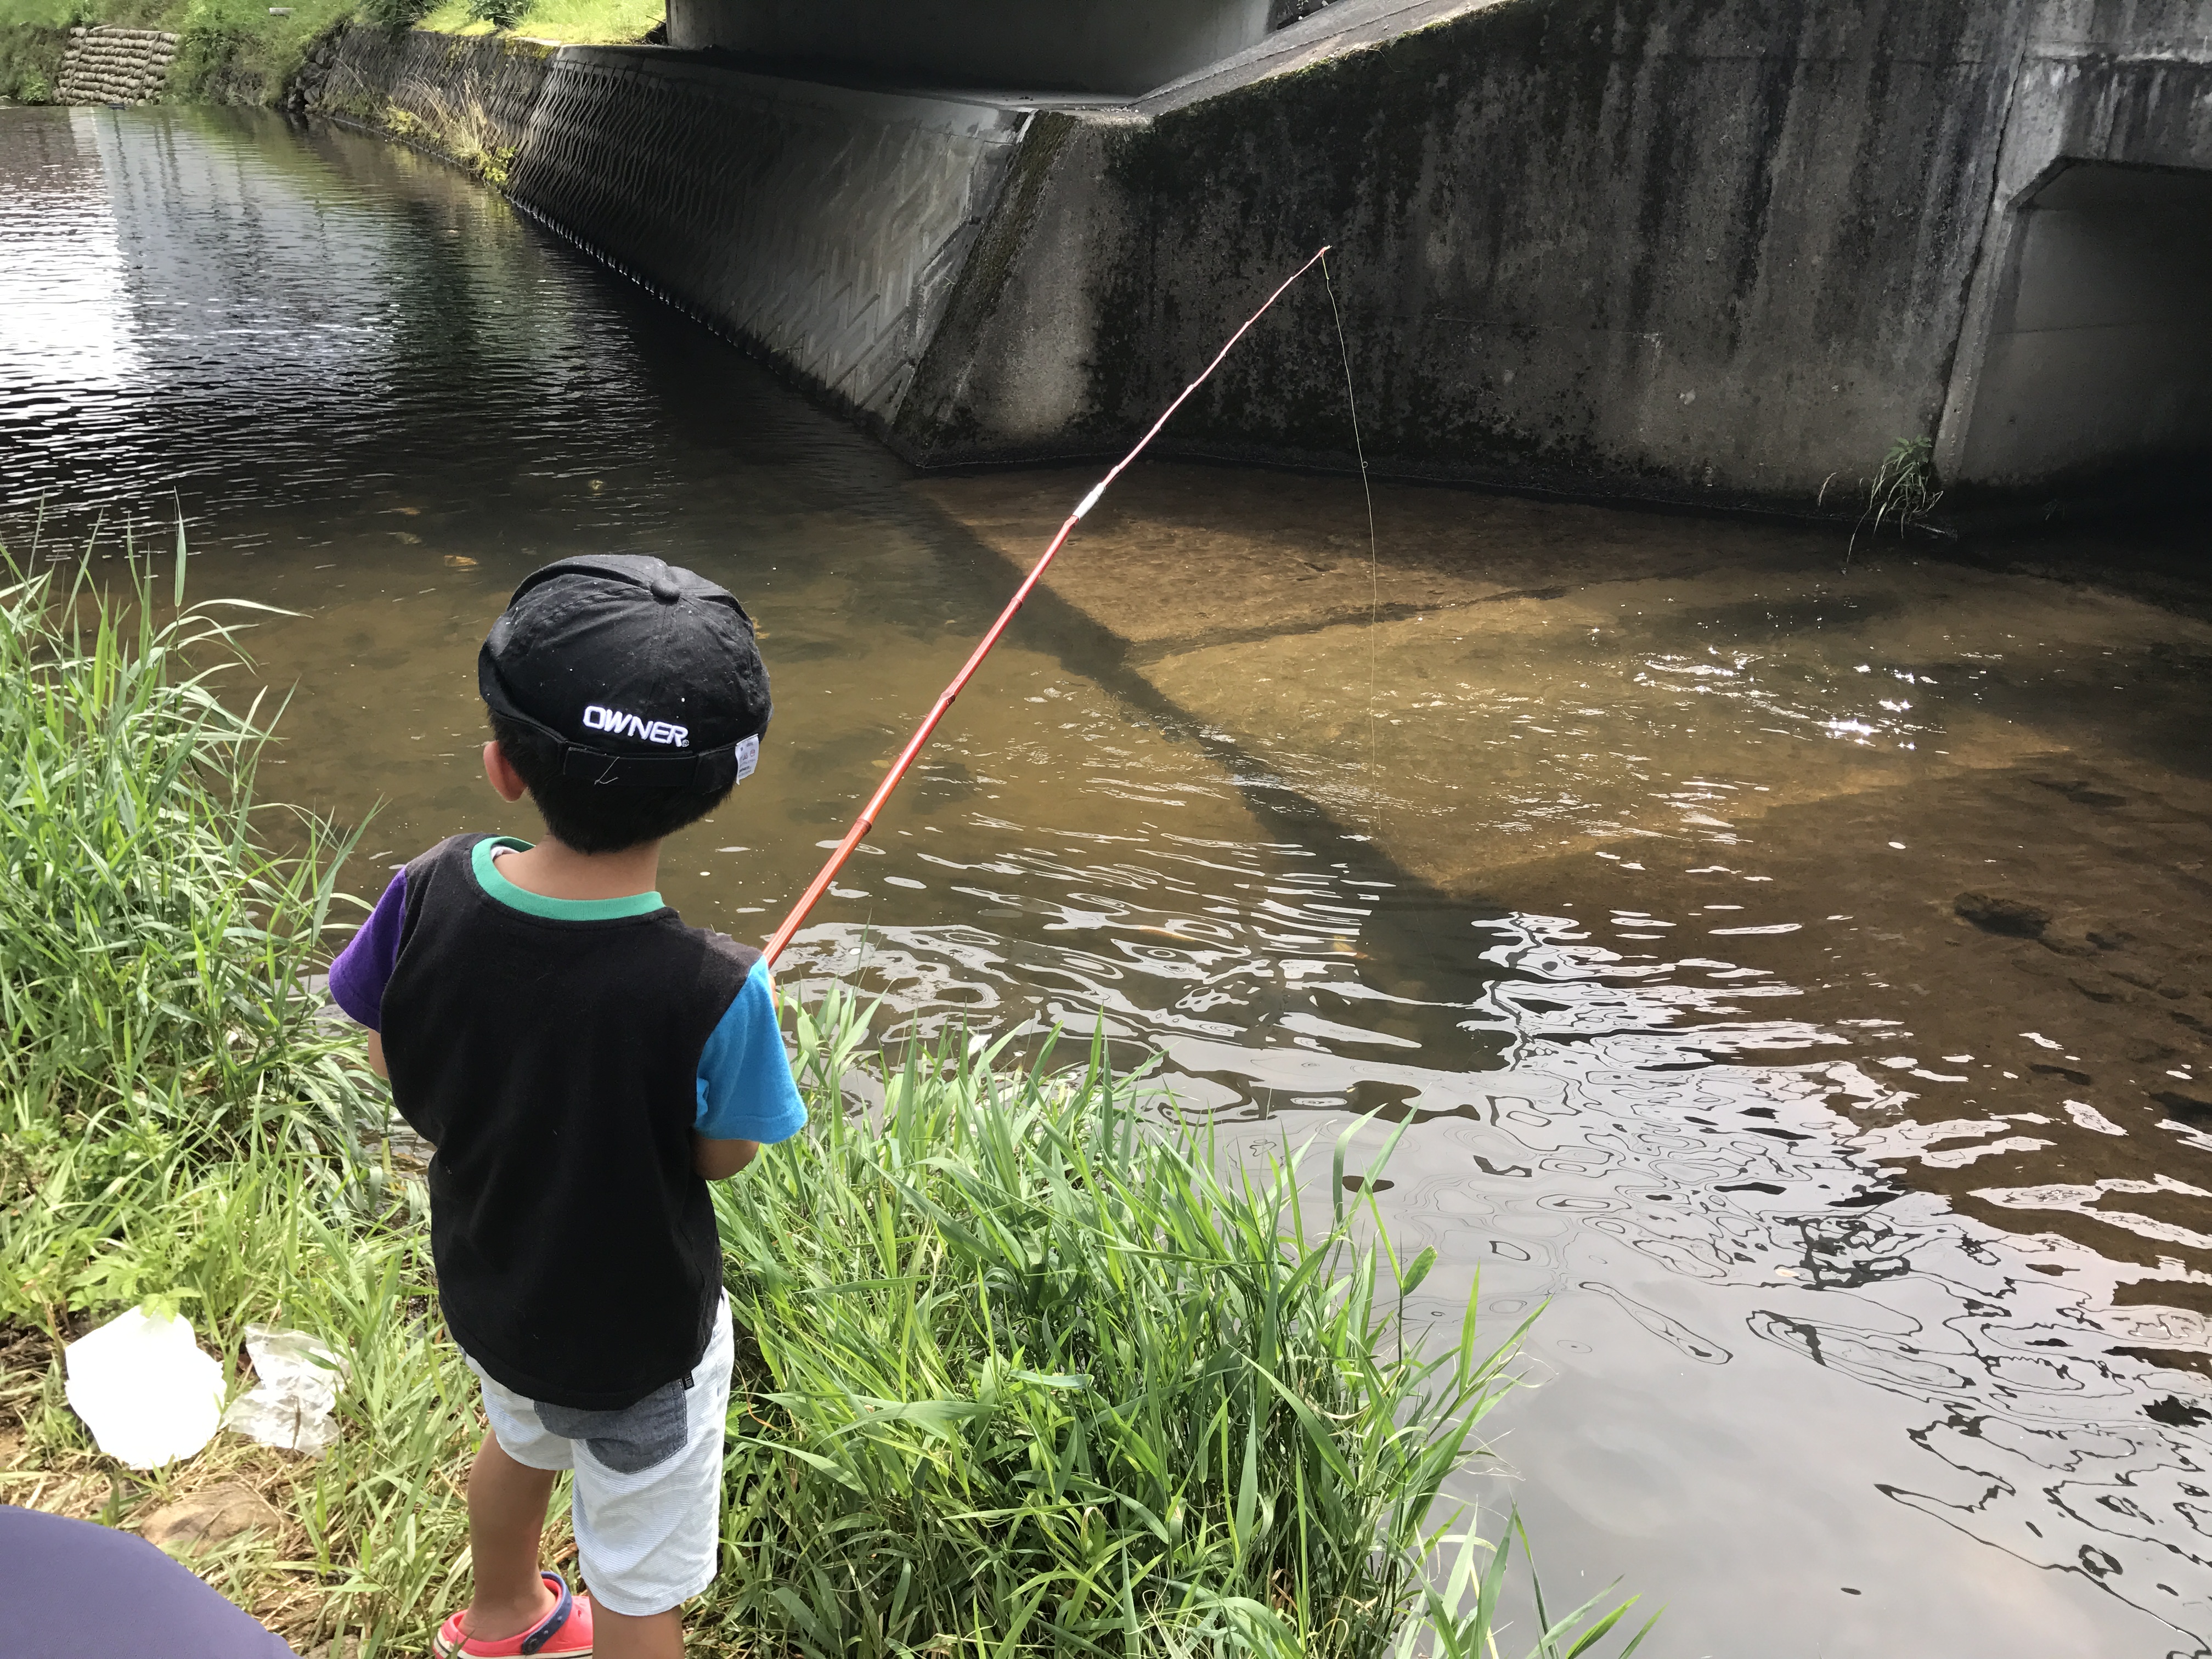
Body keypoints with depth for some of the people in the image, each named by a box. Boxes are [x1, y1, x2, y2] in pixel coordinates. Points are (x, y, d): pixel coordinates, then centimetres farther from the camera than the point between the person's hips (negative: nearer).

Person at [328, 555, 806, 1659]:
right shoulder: (714, 993, -36)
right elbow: (723, 1156, -18)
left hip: (482, 1289, 6)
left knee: (522, 1443, 37)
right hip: (637, 1343, -6)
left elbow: (393, 1064, -6)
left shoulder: (431, 894, -23)